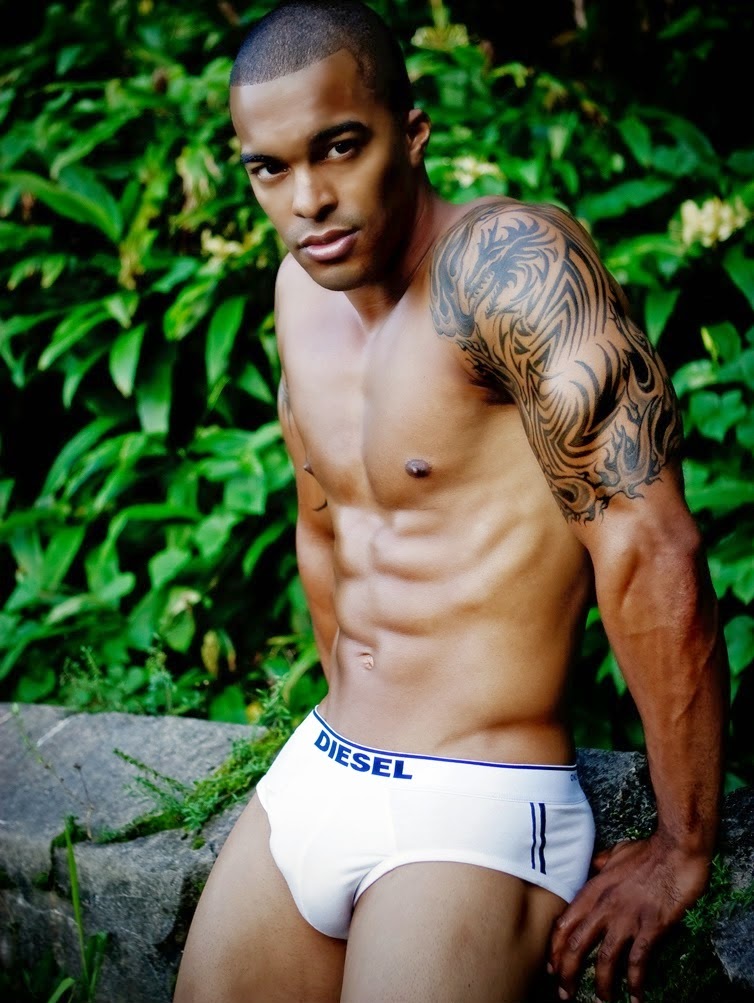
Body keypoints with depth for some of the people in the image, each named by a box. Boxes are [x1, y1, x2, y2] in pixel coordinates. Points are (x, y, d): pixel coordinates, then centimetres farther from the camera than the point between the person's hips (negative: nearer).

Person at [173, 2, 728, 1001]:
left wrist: (684, 849, -18)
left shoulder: (505, 258, -19)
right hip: (316, 772, 7)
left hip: (474, 810, -7)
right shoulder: (303, 283, 6)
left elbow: (650, 548, -23)